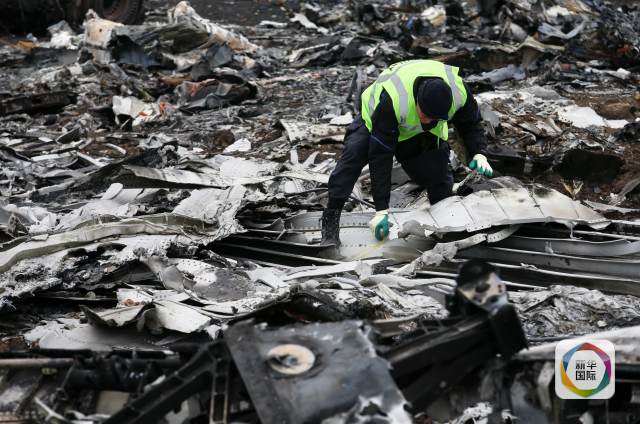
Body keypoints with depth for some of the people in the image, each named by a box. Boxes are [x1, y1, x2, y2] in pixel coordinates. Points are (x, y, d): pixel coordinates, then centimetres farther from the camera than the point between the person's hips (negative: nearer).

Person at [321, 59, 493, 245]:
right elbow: (380, 157, -43)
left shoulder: (459, 91, -34)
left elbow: (471, 124, -10)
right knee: (353, 153, -28)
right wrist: (382, 209, -43)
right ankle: (330, 222, -24)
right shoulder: (391, 100, -45)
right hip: (375, 120, -3)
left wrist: (479, 153, -32)